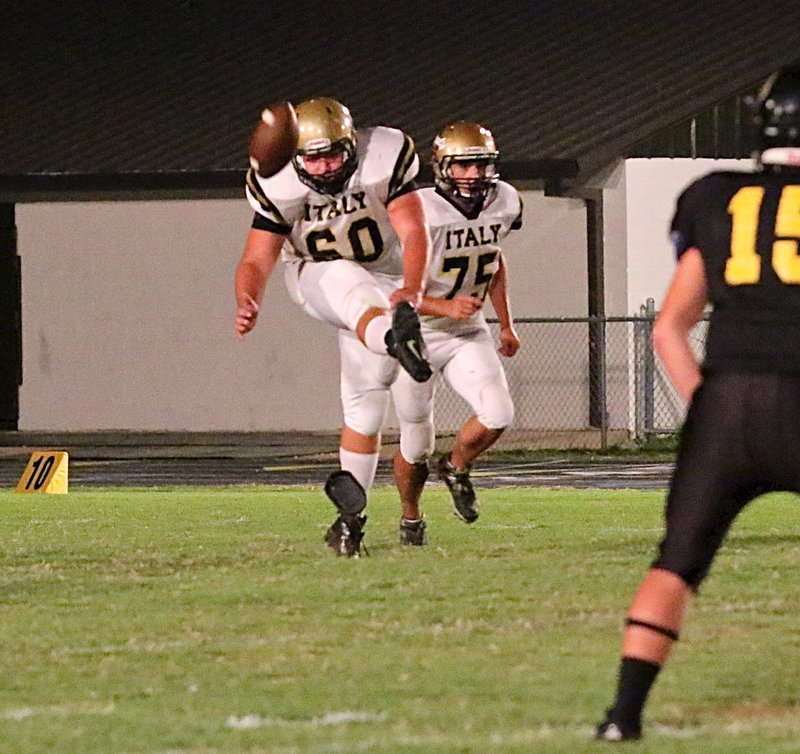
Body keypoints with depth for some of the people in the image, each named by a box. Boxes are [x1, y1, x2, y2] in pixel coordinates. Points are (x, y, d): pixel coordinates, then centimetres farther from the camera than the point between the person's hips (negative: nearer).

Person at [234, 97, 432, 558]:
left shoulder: (383, 161, -21)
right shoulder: (280, 187, -18)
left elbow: (413, 230, -28)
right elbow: (257, 259, -18)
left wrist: (412, 288, -46)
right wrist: (248, 305, -40)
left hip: (382, 280, 2)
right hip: (316, 277, -2)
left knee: (367, 401, -2)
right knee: (357, 291, -39)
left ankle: (351, 513, 6)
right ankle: (396, 338, -73)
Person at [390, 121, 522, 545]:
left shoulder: (503, 204, -4)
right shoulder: (421, 215, -24)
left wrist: (506, 324, 17)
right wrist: (445, 307, -36)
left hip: (467, 334, 4)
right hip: (414, 335, -4)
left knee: (497, 414, -19)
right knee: (416, 445, 6)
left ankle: (457, 467, 12)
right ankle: (411, 518, 35)